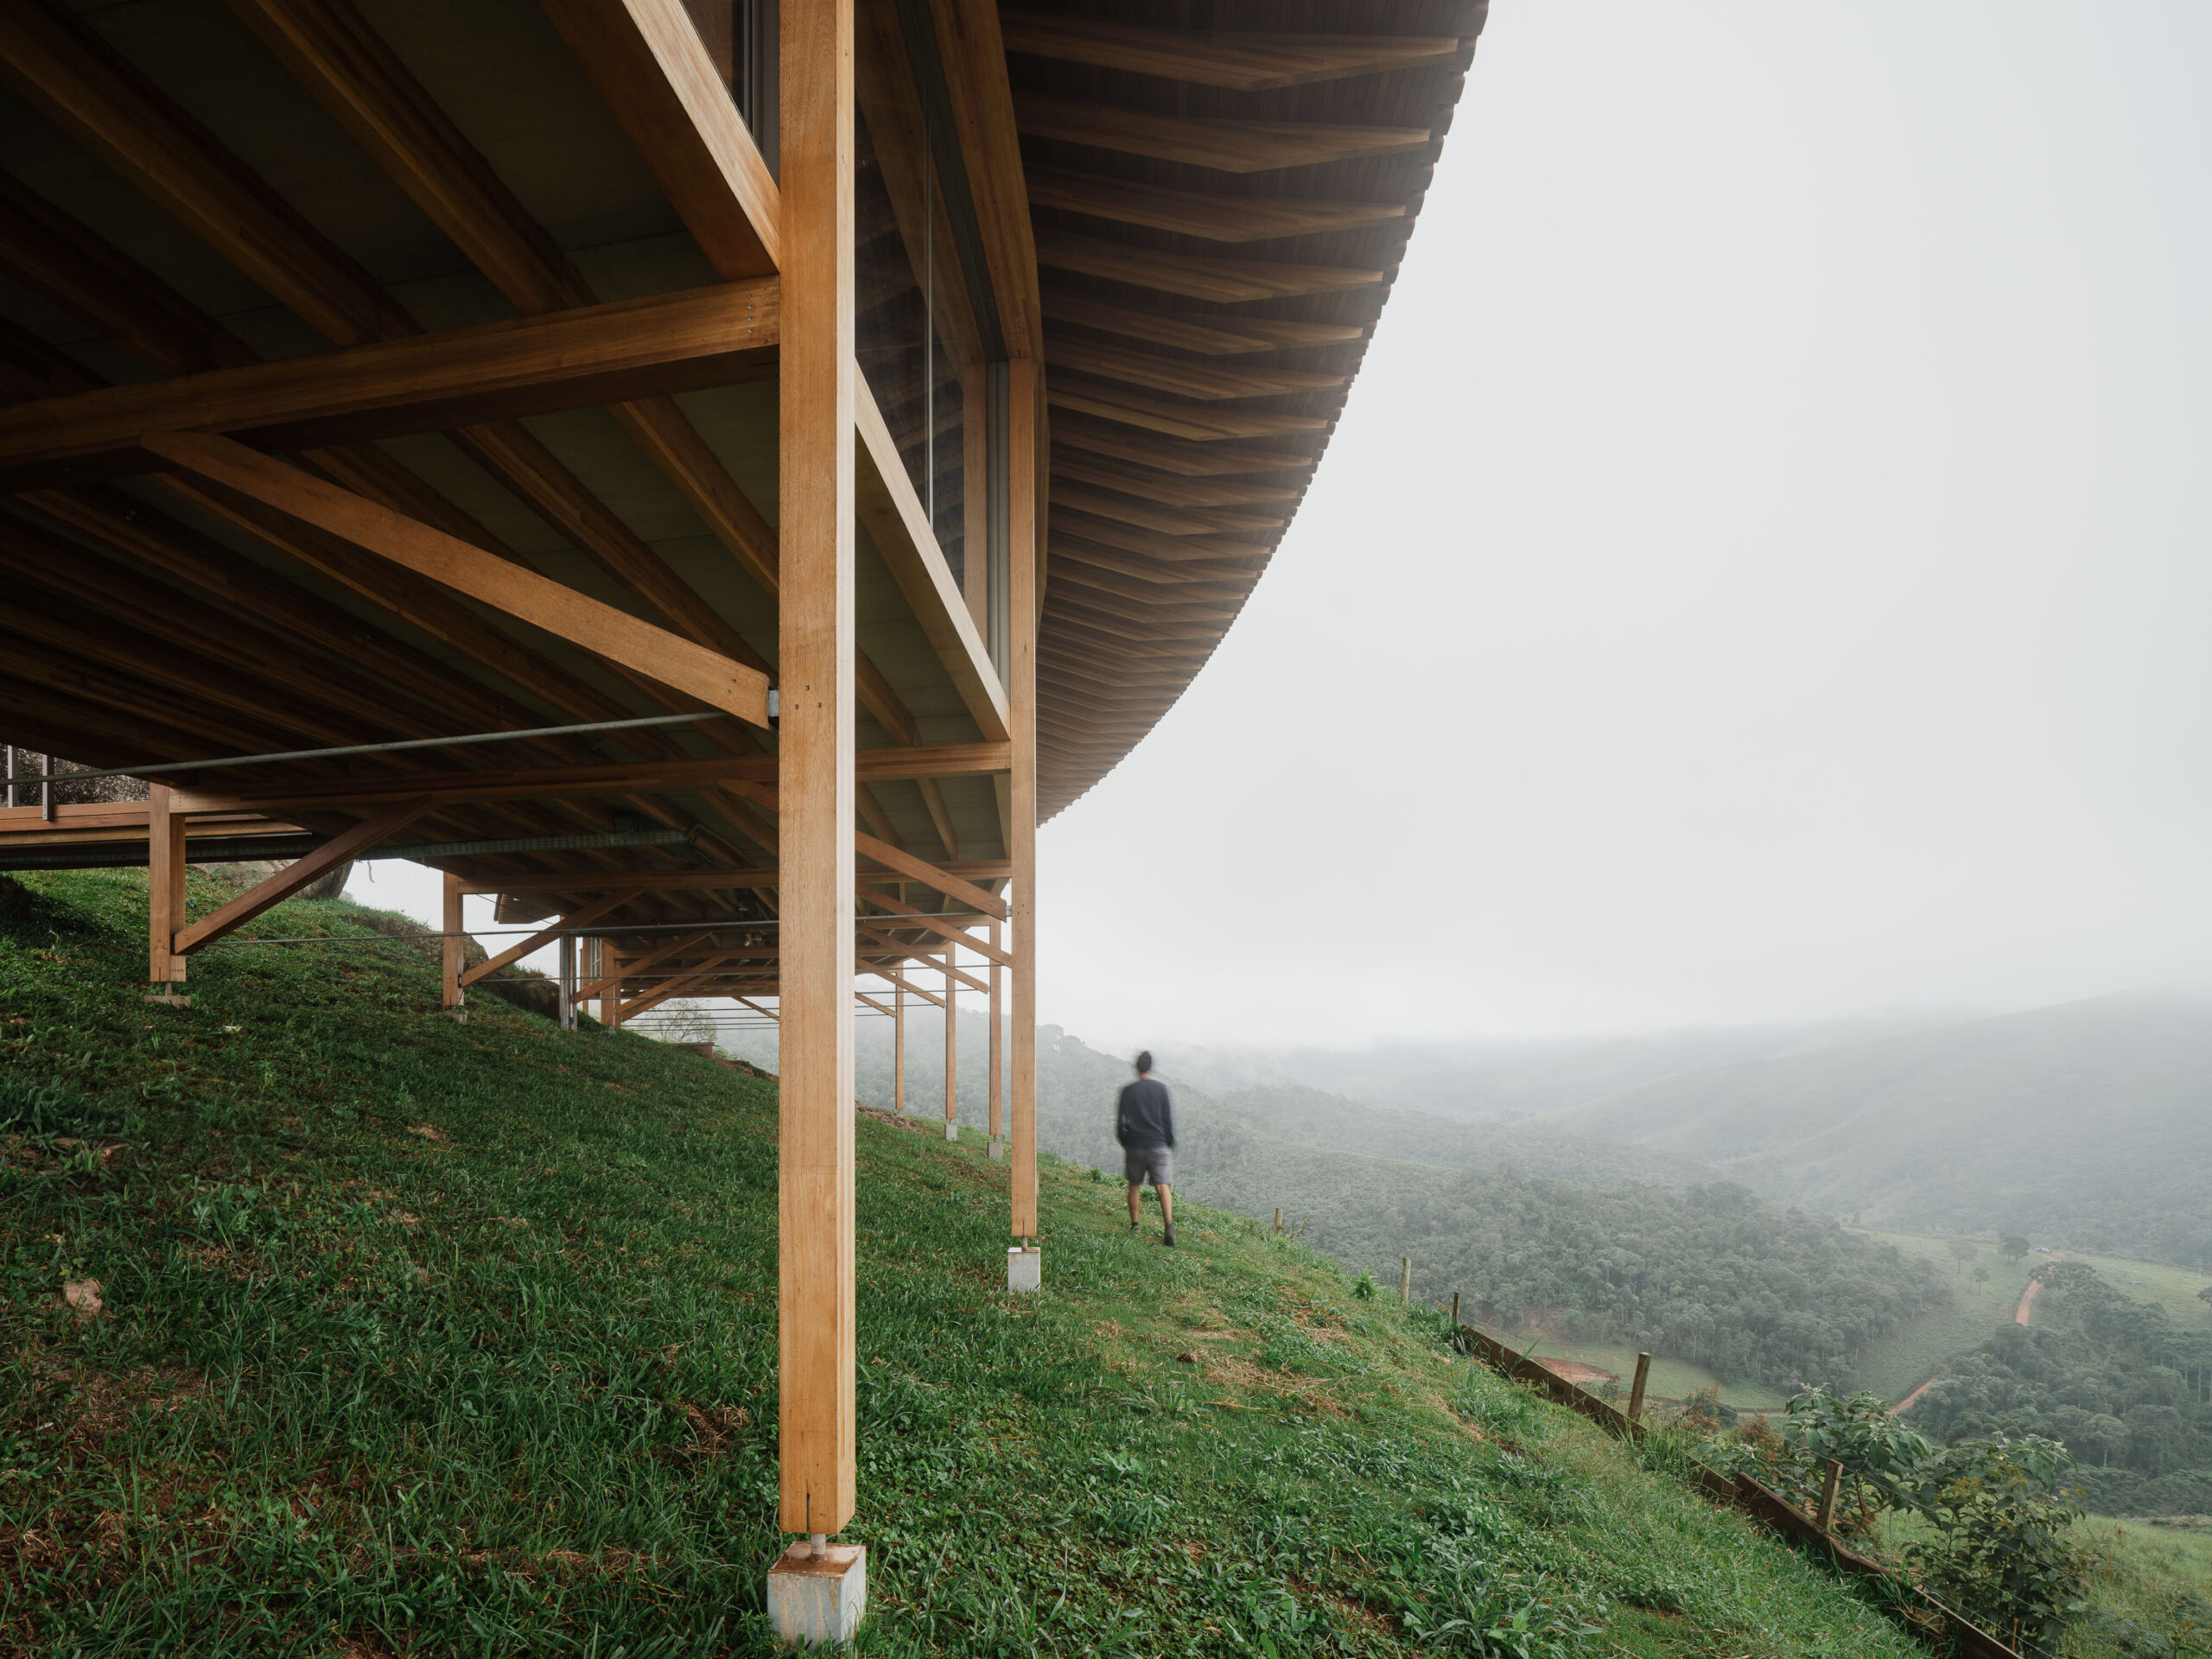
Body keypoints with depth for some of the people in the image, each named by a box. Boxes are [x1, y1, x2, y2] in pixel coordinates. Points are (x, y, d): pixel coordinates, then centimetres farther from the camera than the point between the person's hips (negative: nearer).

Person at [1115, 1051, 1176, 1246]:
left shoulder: (1128, 1090, -2)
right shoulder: (1161, 1088, -3)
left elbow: (1120, 1120, 1)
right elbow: (1168, 1119, -1)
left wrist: (1123, 1141, 16)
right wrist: (1170, 1144, 9)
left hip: (1134, 1145, 1)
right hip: (1158, 1145, -1)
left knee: (1134, 1186, 16)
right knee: (1163, 1186, -4)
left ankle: (1134, 1224, 25)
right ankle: (1169, 1223, -22)